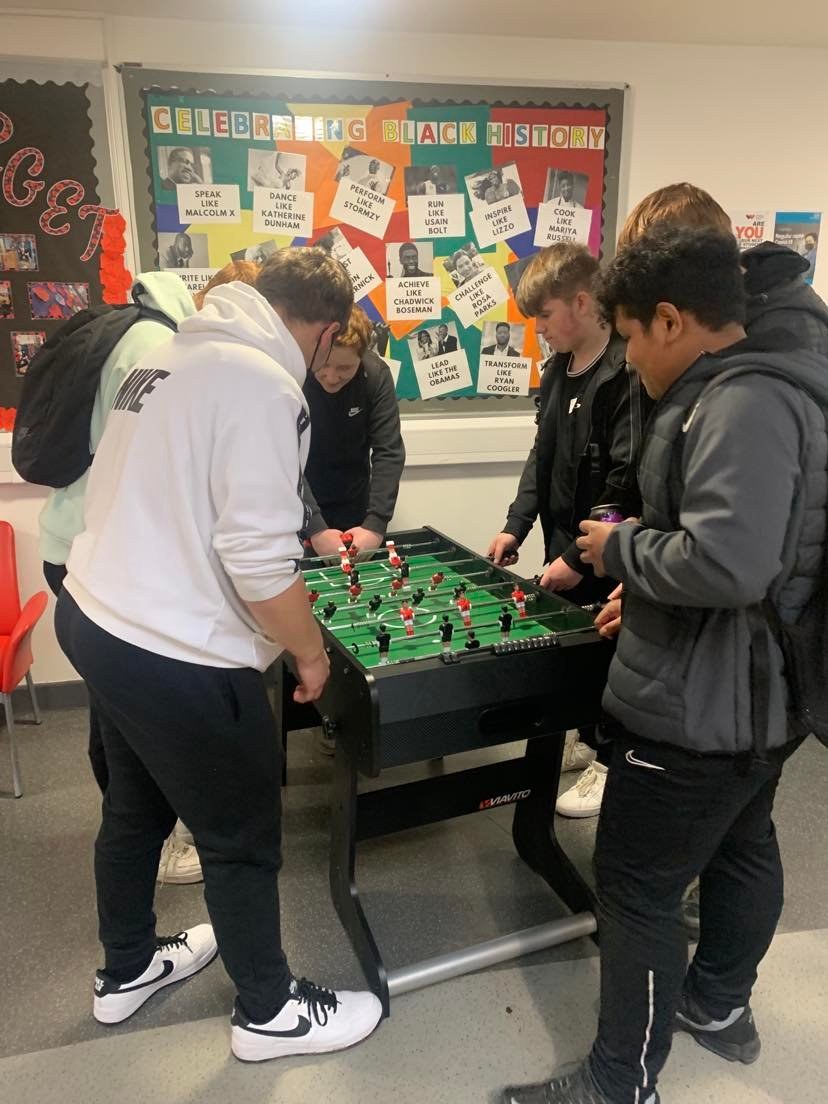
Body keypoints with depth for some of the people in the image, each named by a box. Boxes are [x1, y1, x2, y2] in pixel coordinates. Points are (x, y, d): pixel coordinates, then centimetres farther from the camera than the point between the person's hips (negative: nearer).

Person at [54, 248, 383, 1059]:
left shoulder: (175, 353, 10)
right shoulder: (265, 385, -19)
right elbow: (259, 557, -24)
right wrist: (310, 650, -8)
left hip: (94, 617, 10)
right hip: (174, 655, -10)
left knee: (135, 808, 27)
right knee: (243, 841, 11)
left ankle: (126, 968, 50)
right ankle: (270, 1012, 35)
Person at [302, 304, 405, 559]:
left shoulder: (376, 375, -17)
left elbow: (389, 452, -18)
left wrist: (375, 525, -29)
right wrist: (315, 529, -37)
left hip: (353, 504, 3)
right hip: (298, 507, -2)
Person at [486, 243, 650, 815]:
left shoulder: (625, 375, -20)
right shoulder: (559, 369, 7)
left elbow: (626, 484, -23)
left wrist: (581, 556, -20)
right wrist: (517, 525, 7)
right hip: (564, 539, 8)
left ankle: (612, 762, 26)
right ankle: (586, 737, 39)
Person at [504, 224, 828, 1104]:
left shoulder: (744, 405, -24)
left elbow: (726, 563, -35)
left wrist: (622, 548, -18)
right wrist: (647, 595, 12)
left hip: (703, 707, -11)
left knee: (635, 889, 3)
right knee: (741, 847, 25)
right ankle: (720, 1005, 49)